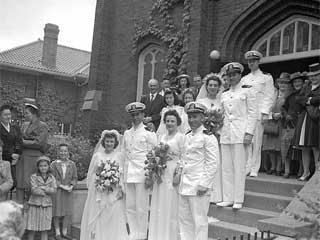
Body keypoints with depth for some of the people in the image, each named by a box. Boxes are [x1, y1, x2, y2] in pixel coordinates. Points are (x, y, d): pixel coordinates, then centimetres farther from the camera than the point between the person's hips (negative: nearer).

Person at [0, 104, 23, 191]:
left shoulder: (16, 128, 15)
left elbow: (19, 143, 5)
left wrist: (17, 155, -10)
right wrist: (11, 155, -14)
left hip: (12, 161, 4)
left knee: (13, 182, -2)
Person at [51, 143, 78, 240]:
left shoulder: (72, 164, 7)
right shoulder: (54, 164, -1)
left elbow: (75, 177, 8)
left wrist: (71, 186, -9)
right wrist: (61, 186, -14)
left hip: (68, 191, 2)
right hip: (57, 191, -2)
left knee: (68, 212, 3)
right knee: (57, 212, 3)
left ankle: (64, 232, 15)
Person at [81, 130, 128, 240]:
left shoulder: (118, 155, 6)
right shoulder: (97, 155, 8)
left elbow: (122, 174, 4)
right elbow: (90, 174, 10)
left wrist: (120, 189, -5)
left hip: (114, 192, -1)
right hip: (98, 191, 1)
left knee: (114, 217, -5)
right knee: (97, 217, 2)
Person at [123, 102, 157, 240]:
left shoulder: (148, 133, -2)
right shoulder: (126, 134, 14)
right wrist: (124, 174, 13)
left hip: (142, 174, -5)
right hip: (129, 175, 5)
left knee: (141, 208, -2)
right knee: (129, 207, 8)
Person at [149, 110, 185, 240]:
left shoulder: (181, 137, -5)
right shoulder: (161, 137, 14)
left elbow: (184, 158, -9)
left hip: (173, 174, -6)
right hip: (160, 174, 6)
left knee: (172, 205, -1)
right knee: (159, 206, 9)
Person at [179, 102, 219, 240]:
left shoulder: (208, 137, -9)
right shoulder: (187, 137, 15)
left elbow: (212, 165, -12)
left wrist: (203, 185, -16)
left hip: (199, 186, -8)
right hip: (185, 185, 8)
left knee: (199, 221, -2)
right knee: (184, 219, 13)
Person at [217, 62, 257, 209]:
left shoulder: (247, 91, 3)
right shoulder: (224, 95, 18)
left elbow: (252, 113, -2)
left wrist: (249, 132, -11)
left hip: (240, 134, -5)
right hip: (226, 133, 5)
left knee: (239, 167, -4)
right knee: (226, 167, 4)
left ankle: (238, 200, 2)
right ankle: (227, 198, 11)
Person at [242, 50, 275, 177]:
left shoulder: (266, 77, 8)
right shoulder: (244, 79, 20)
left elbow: (269, 96, 1)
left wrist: (265, 113, -9)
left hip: (258, 113, -3)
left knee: (256, 142, -4)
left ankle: (254, 169, 1)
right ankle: (247, 167, 2)